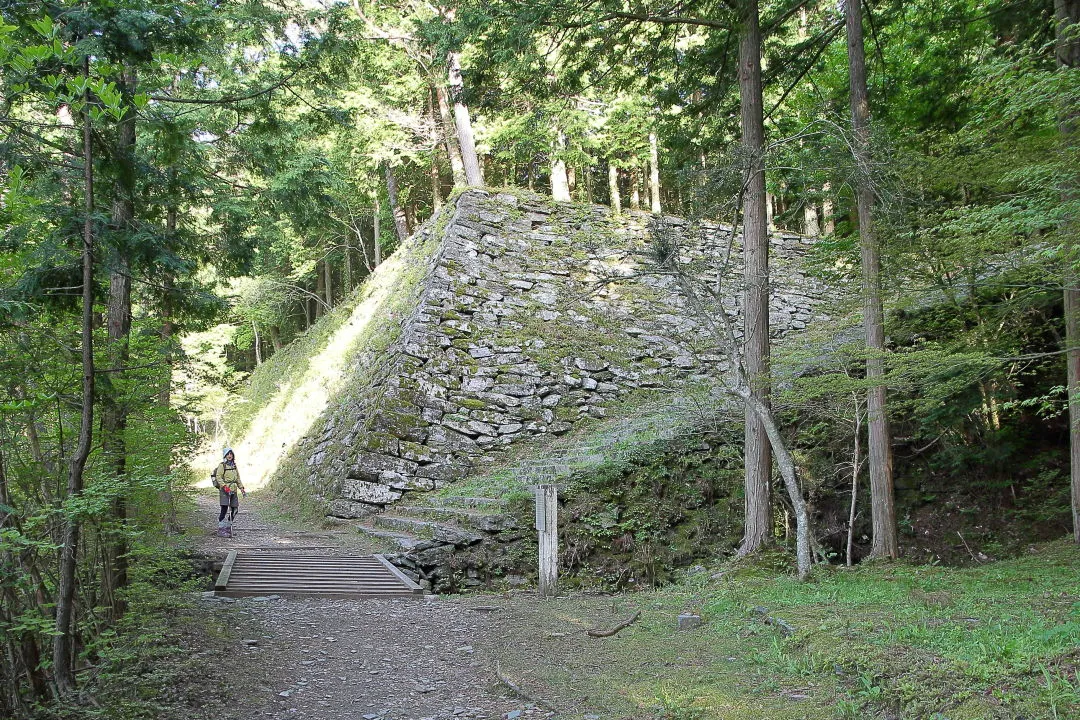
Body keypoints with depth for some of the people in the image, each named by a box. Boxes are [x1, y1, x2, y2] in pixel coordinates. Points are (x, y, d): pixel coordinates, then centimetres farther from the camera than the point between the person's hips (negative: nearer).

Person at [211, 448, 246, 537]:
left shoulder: (234, 465, 18)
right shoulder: (222, 465, -2)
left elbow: (238, 478, 24)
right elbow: (218, 477, -11)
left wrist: (242, 488, 16)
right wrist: (224, 486, -22)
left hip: (233, 490, 7)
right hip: (224, 490, -7)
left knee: (234, 510, 4)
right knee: (224, 509, -13)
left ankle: (228, 528, 16)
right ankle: (221, 530, -8)